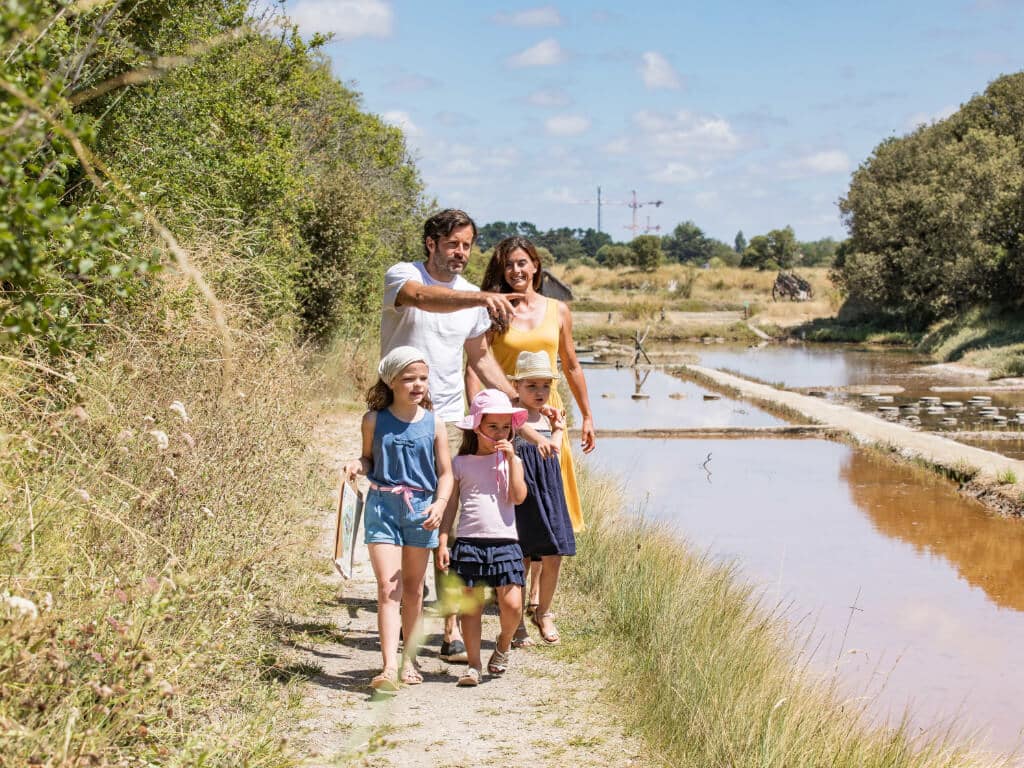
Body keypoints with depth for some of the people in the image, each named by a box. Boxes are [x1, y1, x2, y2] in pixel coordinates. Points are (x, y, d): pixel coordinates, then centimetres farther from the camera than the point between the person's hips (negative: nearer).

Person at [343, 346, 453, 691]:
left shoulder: (434, 424, -1)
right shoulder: (374, 420, -2)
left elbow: (445, 472, 1)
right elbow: (370, 459, 10)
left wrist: (440, 504, -15)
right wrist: (357, 465, -12)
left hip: (421, 509, 2)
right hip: (382, 507, -2)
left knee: (413, 589, 15)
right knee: (388, 588, -10)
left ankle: (409, 659, 30)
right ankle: (389, 667, -17)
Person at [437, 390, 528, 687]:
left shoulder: (511, 461, 8)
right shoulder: (460, 463, 5)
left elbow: (519, 497, -8)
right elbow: (449, 506, 7)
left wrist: (511, 459, -10)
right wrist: (443, 542, -1)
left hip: (505, 542, 0)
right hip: (469, 541, 0)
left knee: (512, 606, -6)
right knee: (471, 605, 2)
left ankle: (504, 643, 23)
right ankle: (473, 664, 12)